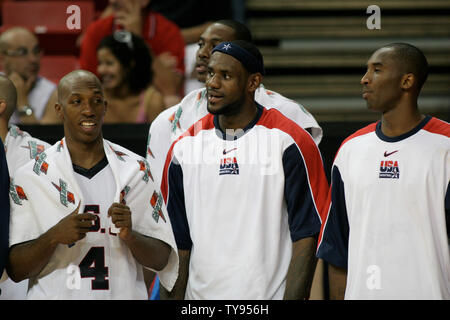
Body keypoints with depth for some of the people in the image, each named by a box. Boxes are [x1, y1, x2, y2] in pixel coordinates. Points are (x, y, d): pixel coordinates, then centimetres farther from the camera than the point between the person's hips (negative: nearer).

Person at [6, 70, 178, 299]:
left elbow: (162, 260, 2)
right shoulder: (30, 177, -4)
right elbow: (15, 271, -7)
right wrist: (54, 236, -21)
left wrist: (129, 235, -16)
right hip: (56, 295, -2)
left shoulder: (135, 170, 2)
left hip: (124, 295, 2)